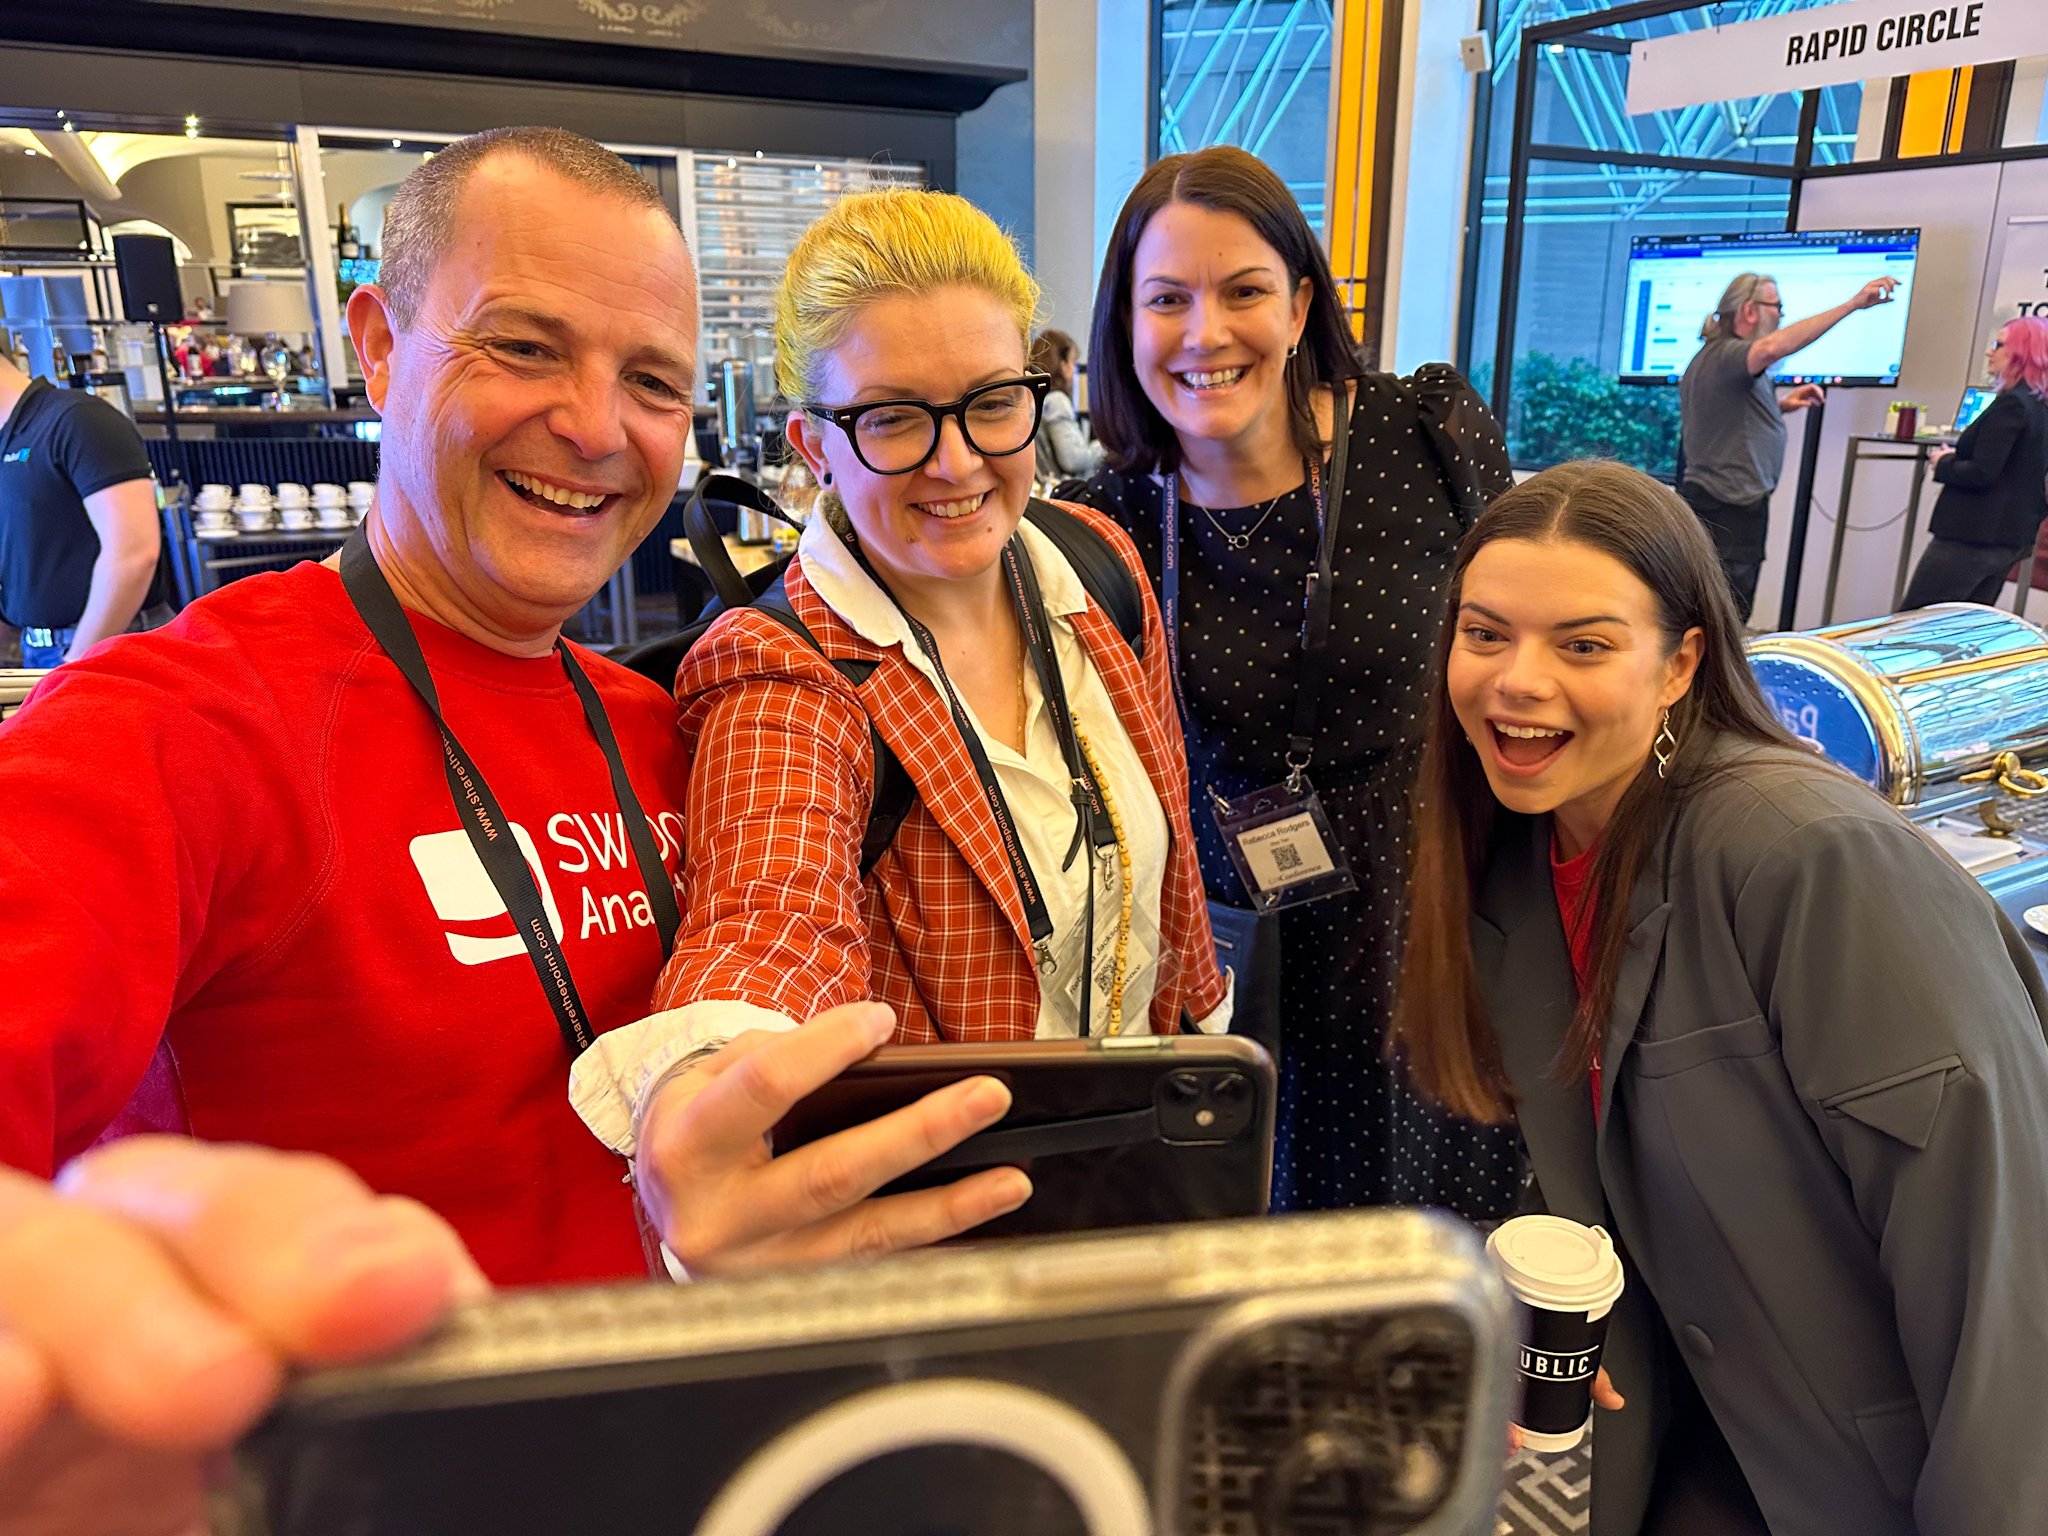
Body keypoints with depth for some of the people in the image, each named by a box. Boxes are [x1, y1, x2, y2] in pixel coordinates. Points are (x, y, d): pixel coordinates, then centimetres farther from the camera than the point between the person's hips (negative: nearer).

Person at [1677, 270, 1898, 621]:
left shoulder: (1709, 356, 19)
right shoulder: (1726, 355, -14)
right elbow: (1773, 348, -36)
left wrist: (1780, 406, 15)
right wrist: (1853, 303, -34)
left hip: (1706, 497, 11)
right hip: (1730, 508, -11)